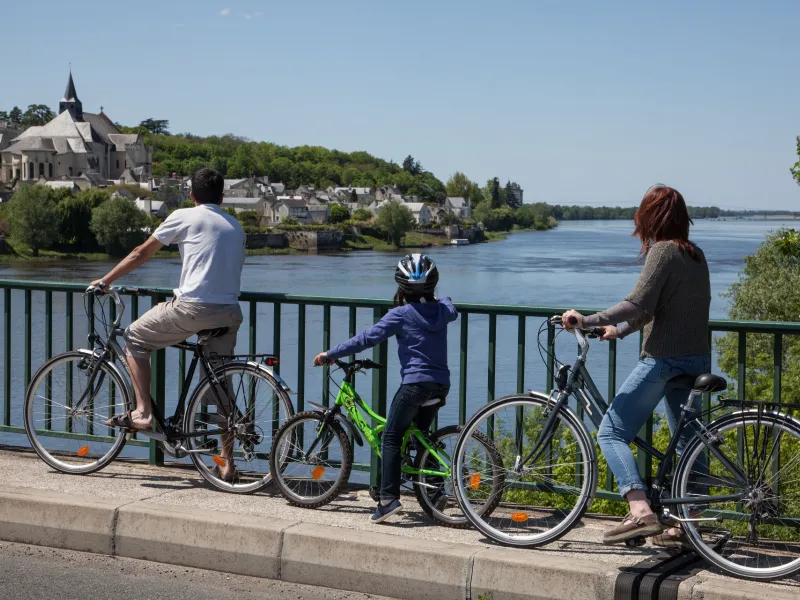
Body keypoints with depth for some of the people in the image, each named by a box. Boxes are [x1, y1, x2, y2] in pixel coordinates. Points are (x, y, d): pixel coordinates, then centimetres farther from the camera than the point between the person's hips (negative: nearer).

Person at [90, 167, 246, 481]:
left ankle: (142, 412, 5)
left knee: (135, 337, 17)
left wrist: (105, 280, 21)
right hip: (229, 313, 5)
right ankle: (227, 463, 14)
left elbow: (141, 254, 10)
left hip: (192, 308, -5)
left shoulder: (184, 217, 6)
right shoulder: (236, 227, 21)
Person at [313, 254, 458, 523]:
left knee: (392, 438, 0)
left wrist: (330, 354, -5)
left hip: (416, 382, -6)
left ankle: (389, 498, -12)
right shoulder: (443, 309, 8)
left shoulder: (401, 314, -8)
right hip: (441, 384, 6)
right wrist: (435, 300, 51)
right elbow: (452, 312, 34)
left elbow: (367, 338, -10)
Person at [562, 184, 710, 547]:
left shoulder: (663, 250, -11)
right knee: (688, 442, 15)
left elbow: (639, 305, -21)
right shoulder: (695, 254, 14)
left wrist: (587, 321, -18)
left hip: (663, 360, -9)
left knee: (611, 432, -6)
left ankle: (641, 513, -20)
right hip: (697, 360, 9)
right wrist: (620, 330, 29)